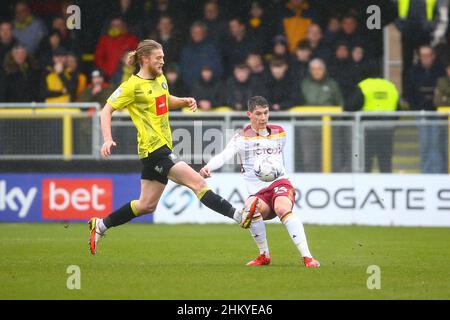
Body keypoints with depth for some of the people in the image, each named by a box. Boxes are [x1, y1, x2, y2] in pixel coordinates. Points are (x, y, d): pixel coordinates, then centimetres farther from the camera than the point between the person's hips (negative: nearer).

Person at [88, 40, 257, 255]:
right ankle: (238, 216, -24)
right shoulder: (133, 85, -10)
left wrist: (185, 101, 11)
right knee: (198, 183, -18)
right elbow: (107, 110, -7)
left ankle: (100, 225, 25)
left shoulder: (160, 79, 13)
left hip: (163, 147, 9)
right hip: (153, 148, -9)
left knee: (147, 205, 15)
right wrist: (108, 139, -20)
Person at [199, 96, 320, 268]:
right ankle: (264, 255, -13)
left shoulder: (279, 133, 15)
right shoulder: (241, 137, 4)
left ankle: (307, 257, -39)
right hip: (258, 192, -1)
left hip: (279, 183, 1)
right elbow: (224, 156, -14)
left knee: (282, 209, -35)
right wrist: (208, 167, -32)